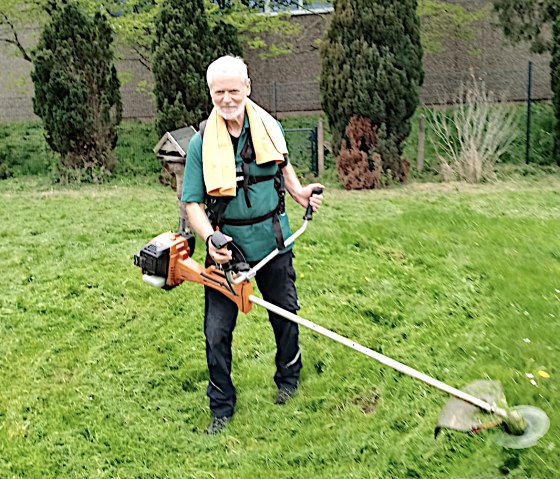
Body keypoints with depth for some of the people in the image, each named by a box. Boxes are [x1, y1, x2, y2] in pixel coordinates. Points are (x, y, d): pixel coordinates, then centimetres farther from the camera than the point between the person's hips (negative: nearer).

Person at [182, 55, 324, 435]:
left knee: (285, 315, 18)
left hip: (273, 240, 3)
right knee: (217, 331, 1)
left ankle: (289, 378, 47)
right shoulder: (201, 143, -11)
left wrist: (299, 192, 3)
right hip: (226, 245, -2)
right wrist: (210, 239, -28)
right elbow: (193, 203, -11)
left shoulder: (270, 128, -1)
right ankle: (222, 407, 23)